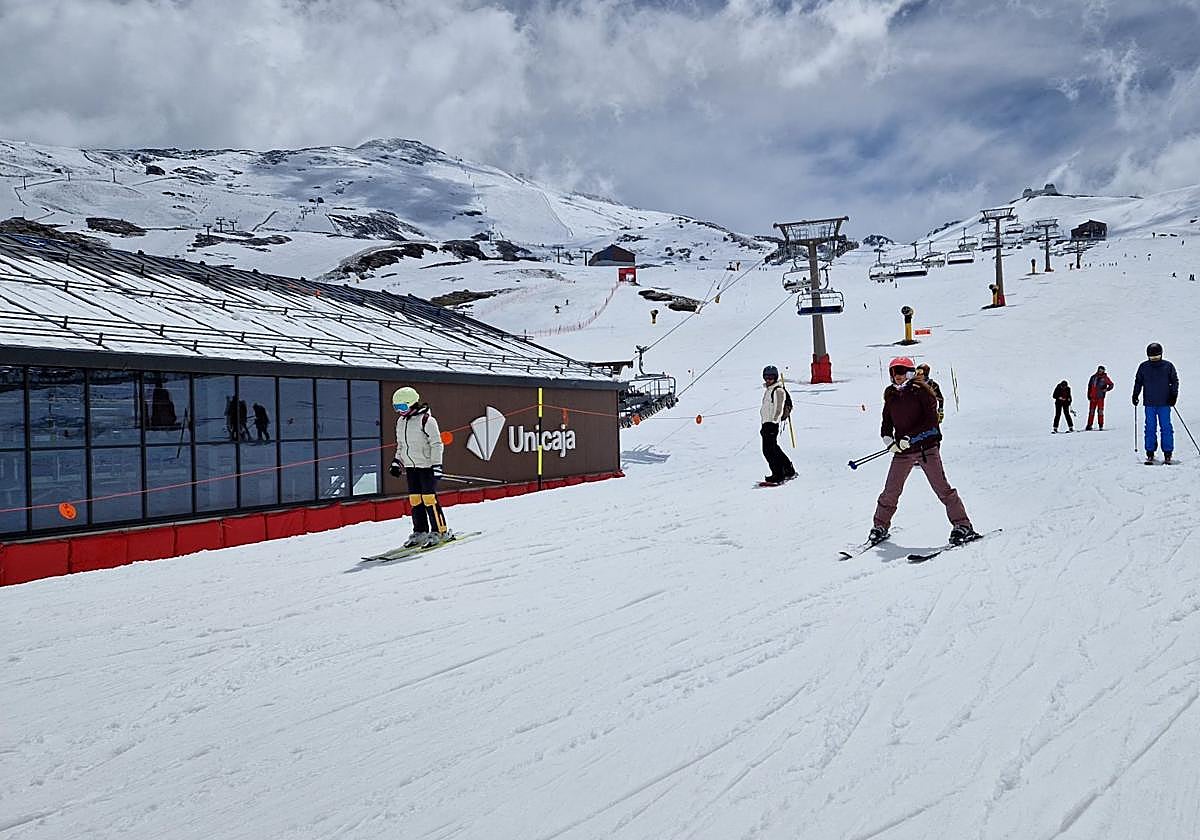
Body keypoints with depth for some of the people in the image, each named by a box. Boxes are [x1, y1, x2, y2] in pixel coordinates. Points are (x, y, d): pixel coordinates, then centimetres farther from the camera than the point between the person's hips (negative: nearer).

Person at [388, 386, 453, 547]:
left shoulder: (426, 419, -12)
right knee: (415, 499, 7)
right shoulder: (401, 421, 11)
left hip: (426, 465, -7)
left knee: (429, 498, -9)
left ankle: (441, 531, -1)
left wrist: (437, 465, -17)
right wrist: (396, 461, 18)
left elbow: (436, 444, -13)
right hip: (410, 466, 7)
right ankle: (420, 532, 15)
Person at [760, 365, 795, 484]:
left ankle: (778, 475, -6)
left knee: (769, 450, -10)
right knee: (773, 449, 16)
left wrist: (773, 423, -23)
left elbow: (778, 409, -17)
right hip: (766, 423, 10)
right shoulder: (767, 390, 19)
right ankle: (789, 470, 26)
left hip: (772, 424, -10)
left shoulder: (778, 390, -10)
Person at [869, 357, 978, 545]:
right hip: (902, 451, 5)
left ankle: (962, 526, 1)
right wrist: (888, 439, -4)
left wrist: (910, 437, -19)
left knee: (942, 488, -7)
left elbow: (931, 420, -12)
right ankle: (880, 527, 19)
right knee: (890, 492, 5)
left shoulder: (921, 390, -5)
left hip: (926, 447, -4)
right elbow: (886, 422, 16)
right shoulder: (891, 395, 11)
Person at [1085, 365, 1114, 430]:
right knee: (1091, 411, 4)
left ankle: (1101, 425, -2)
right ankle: (1089, 425, 6)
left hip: (1100, 397, -3)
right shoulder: (1093, 377, 10)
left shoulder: (1105, 378, 2)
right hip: (1093, 397, 3)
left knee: (1100, 411, -5)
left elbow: (1111, 385, 8)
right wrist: (1089, 395, 9)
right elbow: (1089, 386, 15)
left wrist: (1106, 389, -9)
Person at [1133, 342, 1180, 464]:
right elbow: (1138, 382, 15)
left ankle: (1167, 454, 3)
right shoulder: (1143, 367, 6)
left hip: (1165, 403, -1)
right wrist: (1135, 395, 6)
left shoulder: (1168, 366, 2)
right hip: (1149, 404, 1)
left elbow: (1175, 381, 7)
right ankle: (1150, 454, 5)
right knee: (1150, 429, 1)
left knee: (1166, 428, -2)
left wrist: (1173, 395, -4)